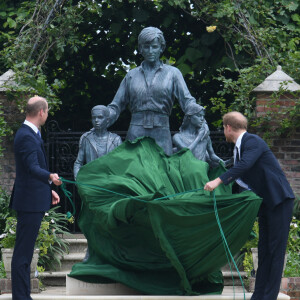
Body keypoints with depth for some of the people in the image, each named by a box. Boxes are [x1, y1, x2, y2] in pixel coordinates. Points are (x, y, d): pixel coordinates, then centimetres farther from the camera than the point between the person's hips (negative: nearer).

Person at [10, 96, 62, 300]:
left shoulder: (31, 134, 16)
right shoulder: (26, 137, -17)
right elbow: (33, 168, -31)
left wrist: (49, 189, 28)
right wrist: (50, 177, -47)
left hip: (34, 201, 11)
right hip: (29, 203, -11)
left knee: (25, 252, 14)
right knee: (22, 254, -8)